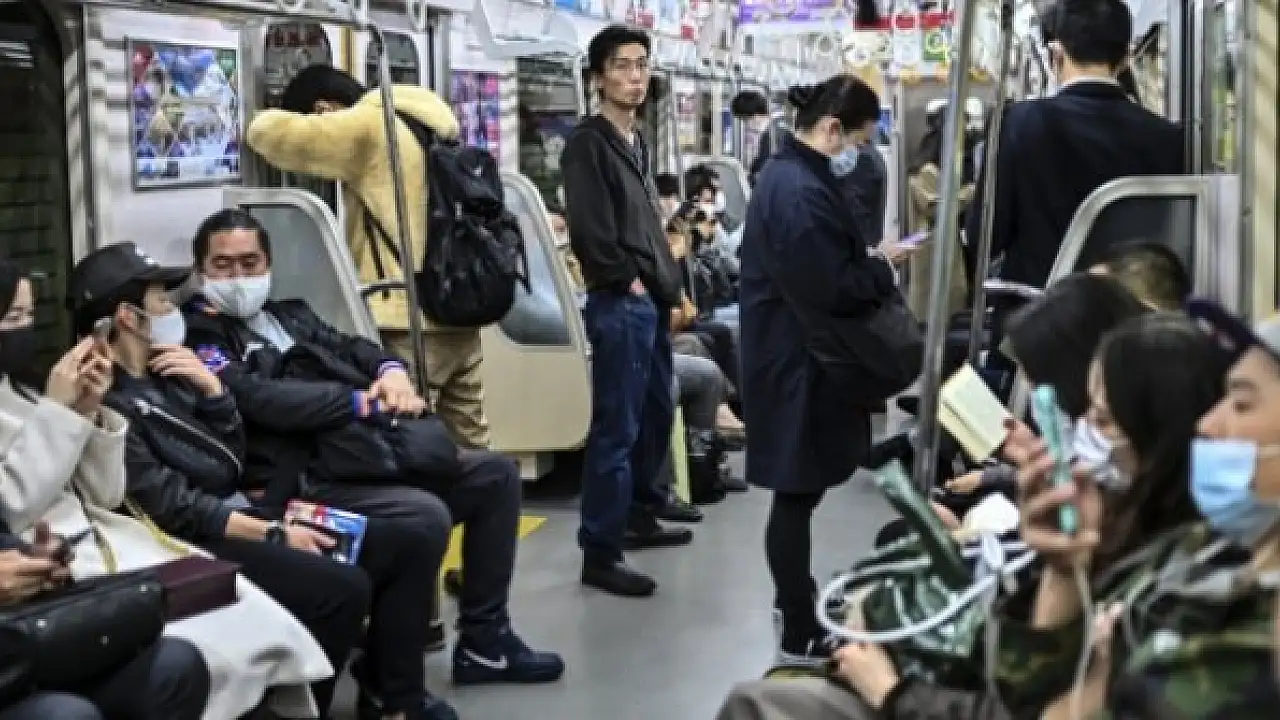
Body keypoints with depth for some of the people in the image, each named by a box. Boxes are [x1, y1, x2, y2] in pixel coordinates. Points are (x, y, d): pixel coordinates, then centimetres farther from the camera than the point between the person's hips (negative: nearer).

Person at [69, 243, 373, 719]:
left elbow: (233, 458, 12)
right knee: (345, 589, -20)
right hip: (195, 544, -9)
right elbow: (173, 509, -19)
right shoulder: (105, 401, -17)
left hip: (237, 513, 9)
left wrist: (211, 386, -3)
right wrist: (274, 535, -16)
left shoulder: (161, 374, 10)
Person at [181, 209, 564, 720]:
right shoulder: (199, 338, -4)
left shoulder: (289, 314, 23)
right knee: (424, 517, -32)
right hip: (299, 484, -10)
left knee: (495, 474, 8)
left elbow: (352, 349, 21)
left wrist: (392, 371, -4)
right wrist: (364, 401, -17)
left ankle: (483, 642, 14)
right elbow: (261, 399, -18)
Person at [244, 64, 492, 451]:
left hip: (411, 323, -9)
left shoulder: (367, 128, -8)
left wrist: (275, 117, 12)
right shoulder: (428, 124, 19)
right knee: (469, 449, 11)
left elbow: (268, 131, -8)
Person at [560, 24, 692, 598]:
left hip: (651, 301, 10)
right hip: (619, 303, -10)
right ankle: (600, 554, -5)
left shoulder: (635, 142, 17)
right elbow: (589, 229, -20)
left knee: (656, 416, 18)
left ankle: (639, 517, 34)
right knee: (617, 427, -9)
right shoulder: (587, 143, -11)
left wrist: (668, 284, 13)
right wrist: (626, 281, -13)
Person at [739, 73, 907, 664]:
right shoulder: (800, 191, -24)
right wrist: (884, 270, -9)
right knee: (798, 492, -2)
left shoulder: (787, 174, 10)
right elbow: (831, 288, -24)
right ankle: (799, 636, 6)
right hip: (800, 363, -10)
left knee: (799, 488, 21)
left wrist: (868, 258, 4)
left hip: (791, 355, 10)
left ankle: (796, 600, 35)